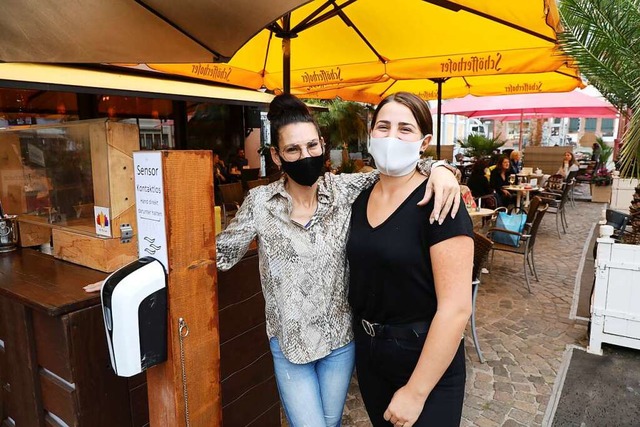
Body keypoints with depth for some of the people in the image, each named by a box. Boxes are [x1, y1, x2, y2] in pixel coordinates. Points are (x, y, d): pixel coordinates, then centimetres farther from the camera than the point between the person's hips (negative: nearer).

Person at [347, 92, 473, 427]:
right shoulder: (360, 199, 0)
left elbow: (456, 308, -22)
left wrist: (416, 392, -19)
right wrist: (362, 338, 9)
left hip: (425, 362, -6)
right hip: (367, 352, 6)